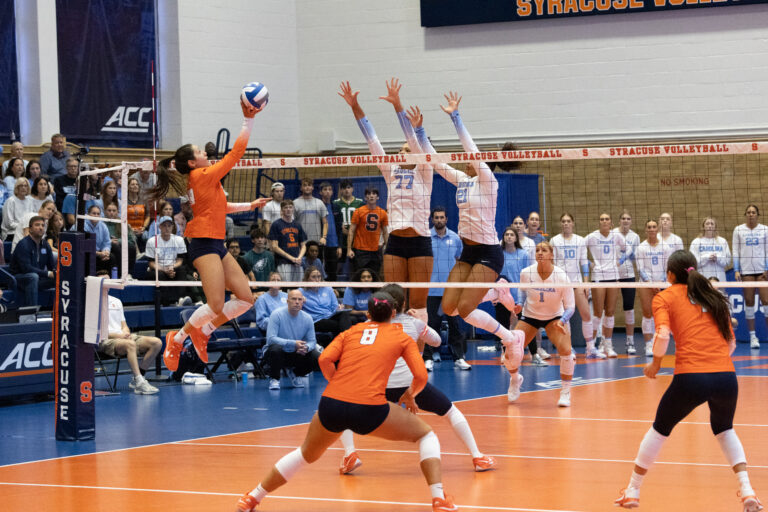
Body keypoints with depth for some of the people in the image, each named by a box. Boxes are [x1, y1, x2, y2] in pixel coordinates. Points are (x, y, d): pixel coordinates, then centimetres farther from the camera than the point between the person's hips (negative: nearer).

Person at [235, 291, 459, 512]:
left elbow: (325, 359, 5)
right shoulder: (402, 337, 15)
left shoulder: (351, 332, 20)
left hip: (330, 404, 3)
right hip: (369, 409, -3)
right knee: (425, 434, 18)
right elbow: (421, 376, 5)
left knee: (306, 454, 30)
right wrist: (410, 394, 24)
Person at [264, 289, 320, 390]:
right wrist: (293, 344, -35)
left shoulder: (307, 318, -3)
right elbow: (271, 338, -26)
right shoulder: (277, 314, -17)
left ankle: (295, 373, 13)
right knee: (276, 348, -38)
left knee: (317, 358, -18)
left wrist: (306, 347, -28)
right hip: (278, 354, -4)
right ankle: (274, 379, -11)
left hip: (296, 355, 4)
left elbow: (312, 341, -2)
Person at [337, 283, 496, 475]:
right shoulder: (413, 323, 16)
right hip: (412, 383, 1)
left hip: (380, 385, -1)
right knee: (451, 411, 21)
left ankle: (350, 455, 0)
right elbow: (437, 340, 31)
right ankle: (478, 457, 17)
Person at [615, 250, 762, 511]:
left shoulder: (665, 297, 8)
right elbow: (731, 342, 20)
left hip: (690, 376, -3)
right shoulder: (714, 297, 21)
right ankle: (746, 489, 12)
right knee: (724, 429, 29)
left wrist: (655, 363, 9)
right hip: (726, 375, 3)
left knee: (660, 429, 21)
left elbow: (662, 335, -7)